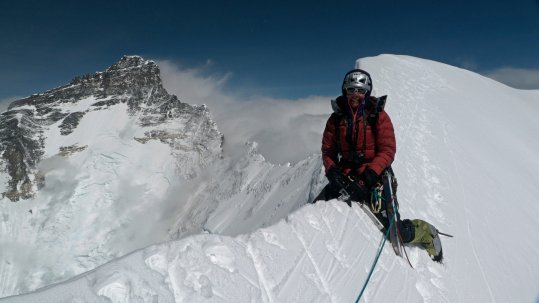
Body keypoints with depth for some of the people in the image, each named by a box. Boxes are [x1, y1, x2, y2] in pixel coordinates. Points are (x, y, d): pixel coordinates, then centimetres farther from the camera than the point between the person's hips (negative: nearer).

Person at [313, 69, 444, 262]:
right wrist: (331, 170, -12)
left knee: (396, 231, -6)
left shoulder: (378, 116, -5)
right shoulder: (336, 118, 4)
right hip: (345, 176, 3)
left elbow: (388, 150, -10)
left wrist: (371, 172, -24)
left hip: (374, 177, -3)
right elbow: (327, 150, 7)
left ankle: (427, 233, 26)